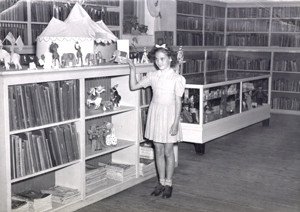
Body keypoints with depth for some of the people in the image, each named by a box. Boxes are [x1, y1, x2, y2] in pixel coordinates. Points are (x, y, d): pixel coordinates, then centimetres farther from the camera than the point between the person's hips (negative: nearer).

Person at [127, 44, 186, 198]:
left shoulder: (176, 78, -8)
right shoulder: (153, 76, 3)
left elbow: (178, 102, -9)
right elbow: (134, 86, 6)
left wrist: (176, 123, -13)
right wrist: (132, 69, -4)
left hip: (169, 115, -4)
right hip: (155, 114, 4)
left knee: (168, 152, 4)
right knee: (158, 151, 10)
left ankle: (168, 184, 17)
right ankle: (161, 182, 23)